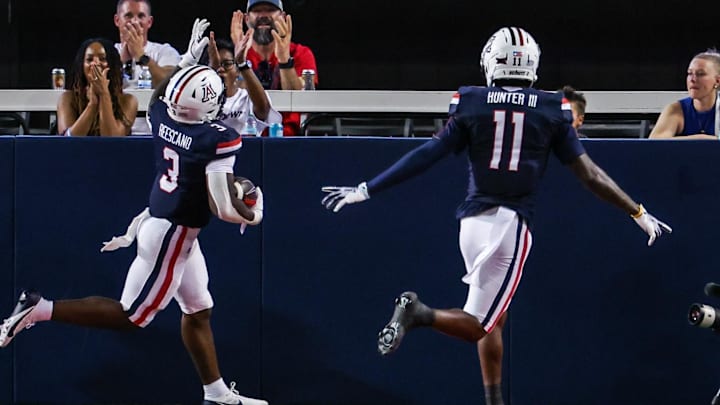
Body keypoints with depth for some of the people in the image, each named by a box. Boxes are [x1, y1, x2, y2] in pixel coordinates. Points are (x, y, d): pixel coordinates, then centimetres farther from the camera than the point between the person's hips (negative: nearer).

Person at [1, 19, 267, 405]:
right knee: (131, 316, 2)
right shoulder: (219, 140, -26)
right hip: (173, 233, -9)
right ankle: (39, 310, -2)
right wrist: (254, 214, -4)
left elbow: (162, 91, 22)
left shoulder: (160, 114, -5)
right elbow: (224, 209, -24)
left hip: (156, 219, 9)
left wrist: (189, 58, 33)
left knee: (198, 311, 19)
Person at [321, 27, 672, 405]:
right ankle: (419, 313, -28)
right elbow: (589, 175, 3)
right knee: (478, 325, 0)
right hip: (513, 223, -3)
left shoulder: (471, 105, 3)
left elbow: (424, 157, -1)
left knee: (494, 317, 18)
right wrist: (640, 214, 12)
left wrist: (365, 190, 5)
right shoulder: (551, 111, 2)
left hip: (474, 219, 3)